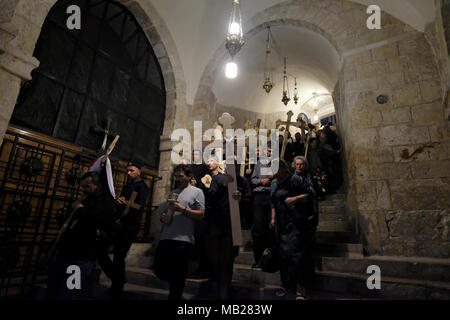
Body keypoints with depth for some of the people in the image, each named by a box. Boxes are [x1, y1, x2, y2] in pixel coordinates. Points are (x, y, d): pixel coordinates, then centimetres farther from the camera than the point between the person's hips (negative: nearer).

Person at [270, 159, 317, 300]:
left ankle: (301, 289, 9)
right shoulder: (274, 184, 16)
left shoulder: (296, 180, -9)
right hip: (281, 225, 8)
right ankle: (287, 284, 30)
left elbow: (310, 193, -11)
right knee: (283, 255, 14)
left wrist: (295, 198, -24)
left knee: (297, 254, -5)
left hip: (297, 224, -7)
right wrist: (273, 218, 18)